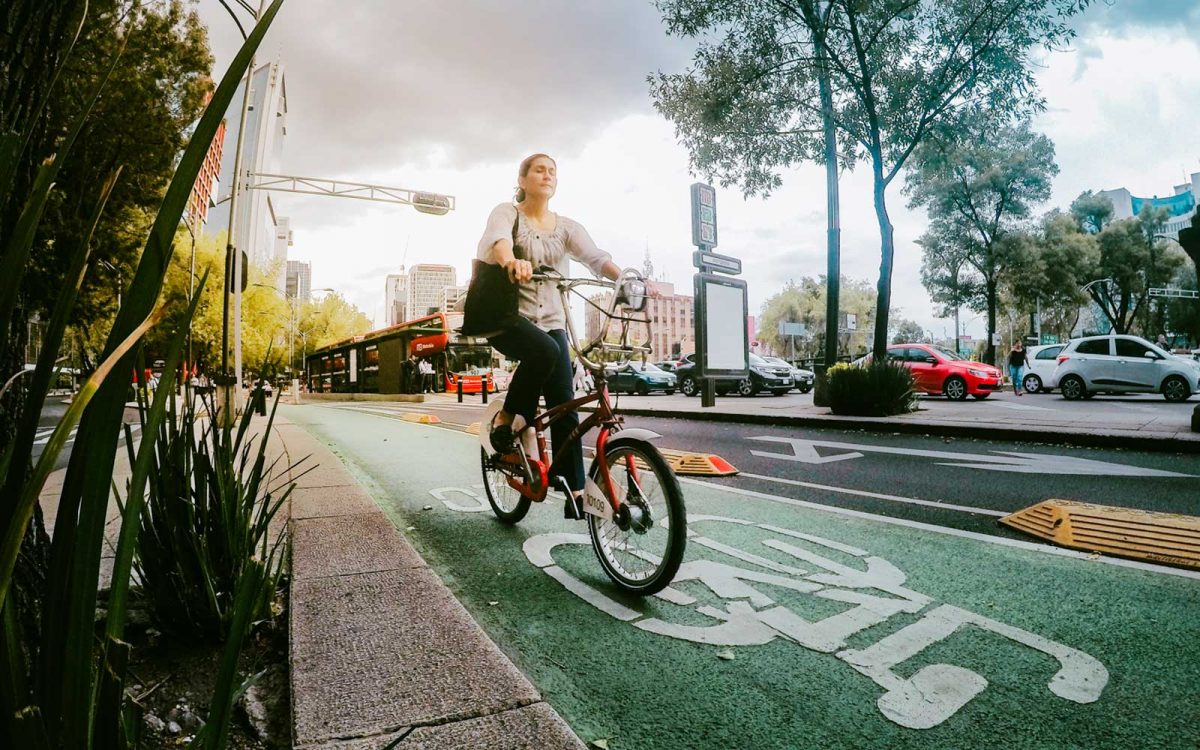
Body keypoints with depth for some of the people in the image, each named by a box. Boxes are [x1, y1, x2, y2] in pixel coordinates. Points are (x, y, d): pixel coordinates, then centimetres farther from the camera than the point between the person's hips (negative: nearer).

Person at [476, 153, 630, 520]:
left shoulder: (567, 226, 8)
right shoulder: (506, 213, -2)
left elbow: (596, 256, -9)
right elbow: (496, 239, -25)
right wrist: (511, 260, -50)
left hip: (550, 320, 4)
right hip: (506, 315, -3)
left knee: (564, 404, -7)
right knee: (544, 350, -36)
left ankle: (575, 493, -1)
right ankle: (507, 419, -11)